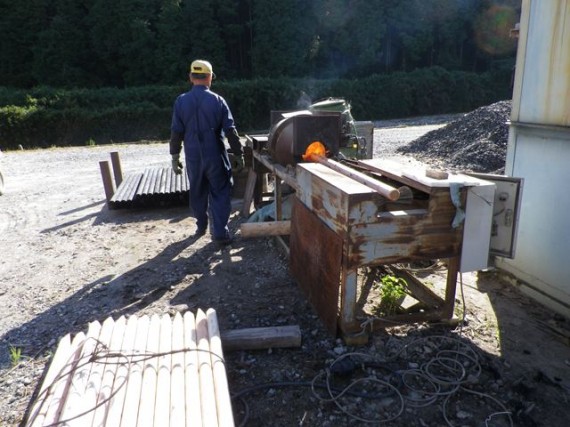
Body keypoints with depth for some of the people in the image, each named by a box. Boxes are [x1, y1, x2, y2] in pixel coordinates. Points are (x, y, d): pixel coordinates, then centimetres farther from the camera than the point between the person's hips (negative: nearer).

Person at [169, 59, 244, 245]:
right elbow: (230, 131, -7)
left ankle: (201, 226, 32)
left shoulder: (181, 101, -2)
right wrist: (238, 154, 0)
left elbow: (176, 132, -1)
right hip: (215, 157, -2)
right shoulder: (217, 100, -7)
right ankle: (220, 232, -2)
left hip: (193, 157, 3)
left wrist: (175, 157, 7)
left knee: (197, 193, 18)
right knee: (220, 193, 4)